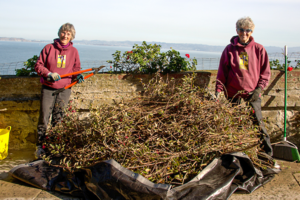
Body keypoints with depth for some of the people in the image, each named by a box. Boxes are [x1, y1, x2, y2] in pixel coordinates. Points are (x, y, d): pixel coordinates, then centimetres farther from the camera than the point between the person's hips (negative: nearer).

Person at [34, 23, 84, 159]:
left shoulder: (74, 51, 6)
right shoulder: (49, 48, -1)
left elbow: (76, 69, 12)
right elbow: (38, 65, 2)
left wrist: (78, 76, -10)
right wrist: (49, 74, -15)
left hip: (65, 89, 2)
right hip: (48, 88, -1)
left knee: (58, 119, 7)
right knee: (44, 118, -1)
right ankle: (40, 146, 11)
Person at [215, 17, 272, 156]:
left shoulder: (259, 49, 3)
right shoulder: (229, 49, 4)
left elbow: (266, 72, 6)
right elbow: (222, 72, 5)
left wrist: (259, 88, -6)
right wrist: (218, 90, -5)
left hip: (252, 94, -1)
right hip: (233, 93, 1)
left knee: (257, 123, -4)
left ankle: (267, 153, 9)